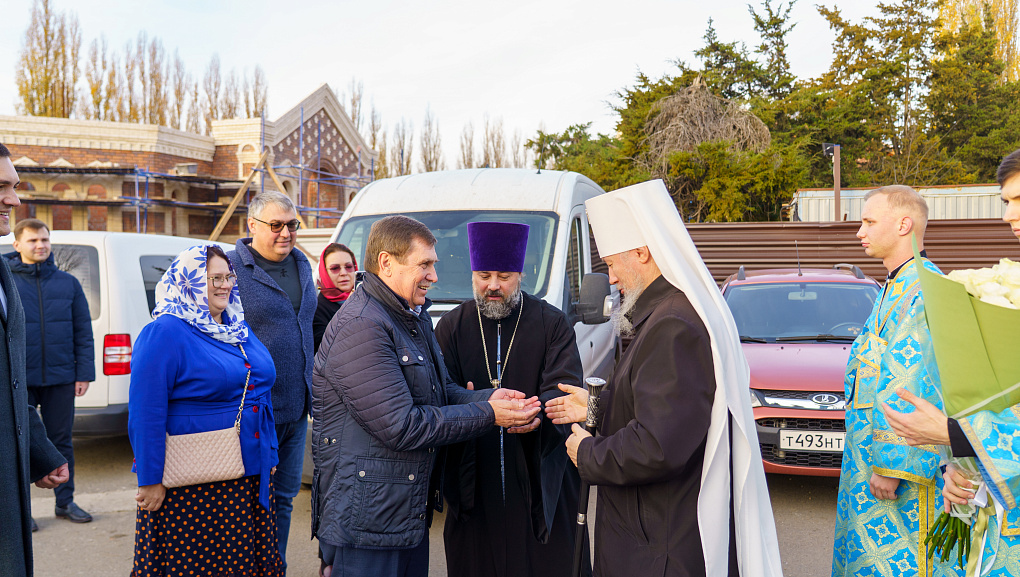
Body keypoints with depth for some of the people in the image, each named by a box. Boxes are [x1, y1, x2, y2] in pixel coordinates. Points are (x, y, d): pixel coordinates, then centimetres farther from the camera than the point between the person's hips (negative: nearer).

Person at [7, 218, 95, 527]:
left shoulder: (68, 283, 7)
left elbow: (83, 331, 7)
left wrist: (84, 373, 1)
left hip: (61, 378, 2)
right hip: (19, 379, -2)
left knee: (61, 441, 11)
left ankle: (65, 502, 23)